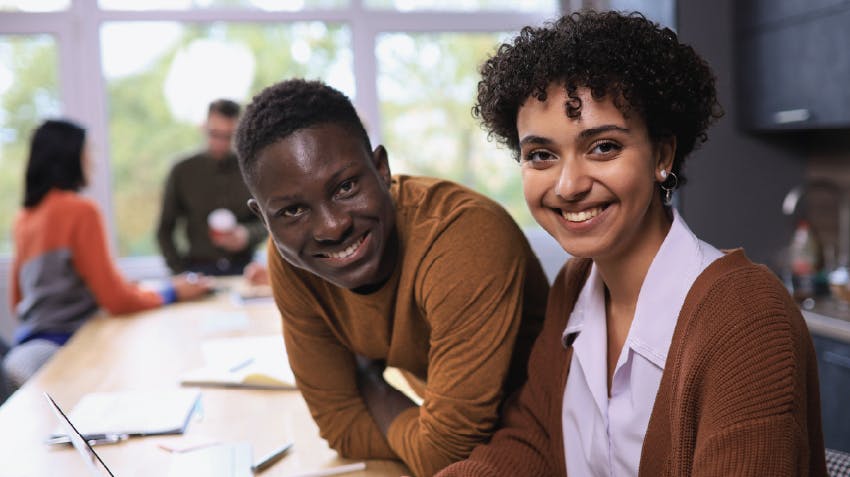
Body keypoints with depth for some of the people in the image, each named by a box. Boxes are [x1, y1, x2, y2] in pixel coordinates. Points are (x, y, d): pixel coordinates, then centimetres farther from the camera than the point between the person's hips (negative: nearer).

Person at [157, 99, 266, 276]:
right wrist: (179, 269, 0)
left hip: (244, 269, 1)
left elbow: (267, 223, 11)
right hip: (198, 270, 0)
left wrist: (247, 235, -10)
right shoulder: (183, 171, 8)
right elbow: (165, 228, 11)